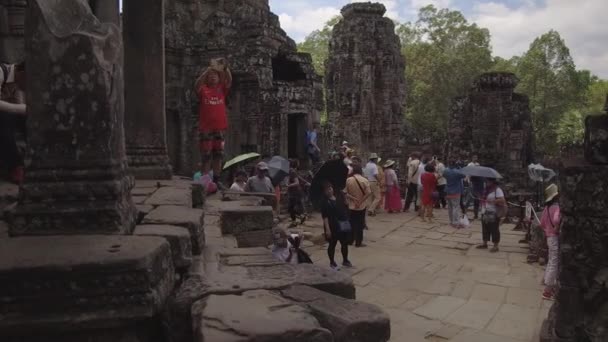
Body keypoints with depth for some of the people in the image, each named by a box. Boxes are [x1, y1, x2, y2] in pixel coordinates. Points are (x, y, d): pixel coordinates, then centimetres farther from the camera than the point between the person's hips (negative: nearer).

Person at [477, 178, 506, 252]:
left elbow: (502, 200, -22)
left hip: (494, 214, -8)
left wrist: (492, 201, -25)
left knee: (494, 230, -1)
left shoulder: (498, 190, -12)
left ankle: (496, 246, 7)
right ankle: (485, 244, 26)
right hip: (485, 213, 9)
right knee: (485, 229, 14)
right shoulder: (487, 190, 14)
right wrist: (483, 200, 9)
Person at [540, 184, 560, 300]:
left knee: (551, 263, 18)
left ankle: (549, 287, 29)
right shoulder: (557, 207, -18)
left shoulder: (547, 207, 8)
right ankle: (548, 291, 0)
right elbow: (556, 220, -37)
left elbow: (542, 223, 13)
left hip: (549, 237, 9)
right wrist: (556, 229, -21)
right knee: (554, 264, -4)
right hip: (556, 238, -9)